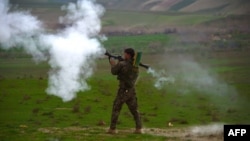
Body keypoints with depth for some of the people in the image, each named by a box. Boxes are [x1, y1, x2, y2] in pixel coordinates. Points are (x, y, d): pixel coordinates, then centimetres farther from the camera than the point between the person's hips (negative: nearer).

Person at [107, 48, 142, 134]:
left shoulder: (122, 64, -13)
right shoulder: (136, 66, 6)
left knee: (116, 109, 6)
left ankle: (112, 129, 8)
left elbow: (114, 72, 0)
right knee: (134, 110, 11)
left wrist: (113, 64, 17)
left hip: (123, 90, -5)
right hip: (132, 91, 5)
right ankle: (138, 128, 3)